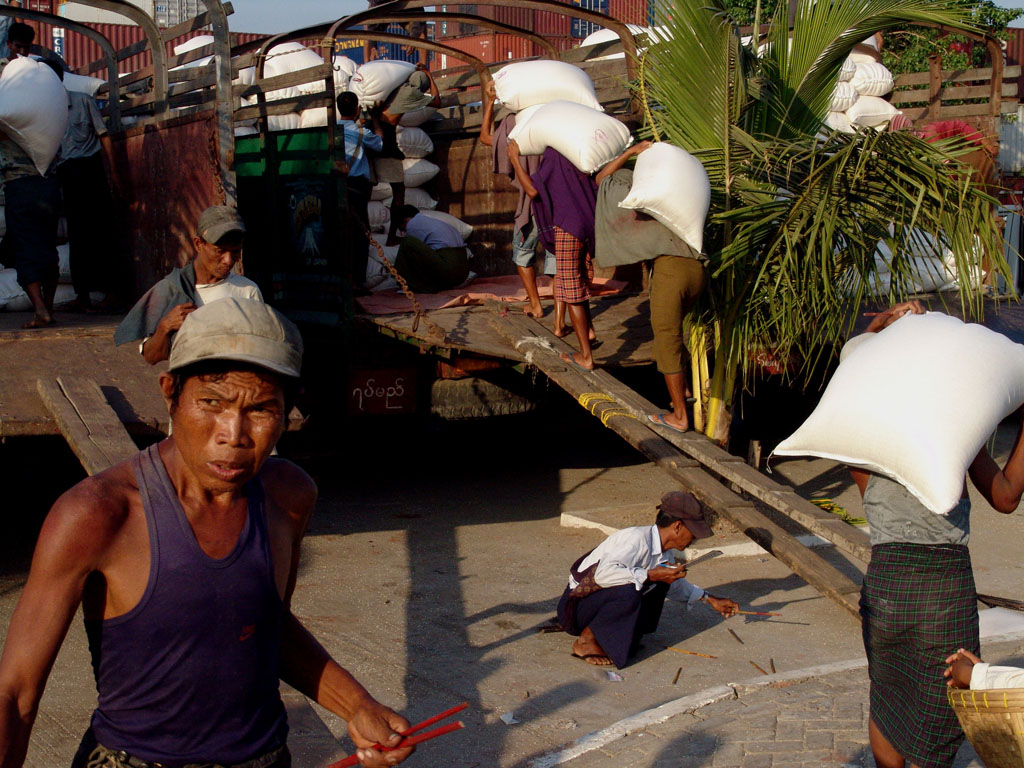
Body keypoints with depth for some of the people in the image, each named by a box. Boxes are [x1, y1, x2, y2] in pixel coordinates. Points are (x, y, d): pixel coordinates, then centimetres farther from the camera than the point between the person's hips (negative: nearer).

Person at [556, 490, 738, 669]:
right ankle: (585, 642, -15)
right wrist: (651, 575, -32)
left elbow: (674, 584, 28)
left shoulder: (660, 548, 6)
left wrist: (710, 599, 27)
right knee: (628, 592, -35)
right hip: (576, 606, -9)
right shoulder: (638, 539, -24)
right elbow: (604, 573, -39)